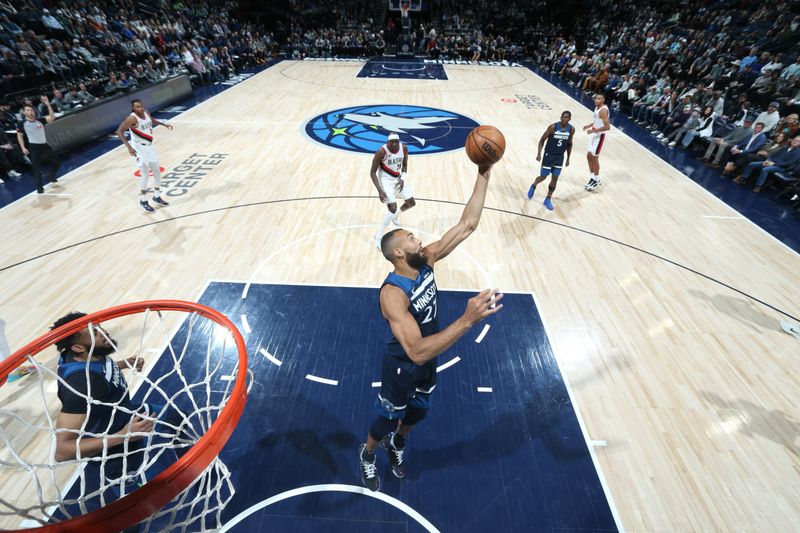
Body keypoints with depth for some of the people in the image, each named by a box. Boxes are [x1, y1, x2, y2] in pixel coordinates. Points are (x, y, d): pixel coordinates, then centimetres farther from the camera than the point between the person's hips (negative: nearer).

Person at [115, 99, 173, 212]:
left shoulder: (146, 113, 0)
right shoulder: (132, 118, -21)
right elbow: (119, 131, -24)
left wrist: (163, 124, 18)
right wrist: (129, 147, -32)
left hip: (149, 146, 8)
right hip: (140, 148, -8)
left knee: (157, 171, 12)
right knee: (145, 174, -5)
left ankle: (157, 196, 26)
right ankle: (143, 201, 7)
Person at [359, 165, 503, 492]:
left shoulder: (426, 261, -15)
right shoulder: (392, 293, -36)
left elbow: (468, 224, -14)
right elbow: (417, 351, -45)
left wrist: (484, 175, -20)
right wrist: (468, 320, -53)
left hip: (428, 361, 7)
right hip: (402, 366, -6)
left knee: (416, 414, 30)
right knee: (387, 421, 20)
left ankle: (396, 445, 63)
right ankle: (367, 455, 55)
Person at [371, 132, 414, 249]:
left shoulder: (404, 148, -11)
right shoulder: (381, 152, -26)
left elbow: (405, 164, 5)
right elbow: (372, 172, -21)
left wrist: (402, 179, -12)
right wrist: (380, 190, -30)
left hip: (398, 178, 6)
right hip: (386, 180, -6)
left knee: (411, 203, 10)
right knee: (393, 208, -21)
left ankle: (396, 215, 42)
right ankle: (379, 236, -6)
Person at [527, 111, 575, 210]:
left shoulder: (571, 129, -3)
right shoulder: (553, 127, -15)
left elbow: (569, 144, 9)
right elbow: (542, 140, -9)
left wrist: (568, 159, 9)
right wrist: (539, 154, -17)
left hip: (560, 157, 4)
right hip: (549, 155, -3)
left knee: (555, 179, 3)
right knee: (543, 177, 0)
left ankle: (548, 199, 15)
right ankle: (533, 186, 35)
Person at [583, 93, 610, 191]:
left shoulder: (603, 110, -23)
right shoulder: (597, 107, 7)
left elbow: (607, 127, -27)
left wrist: (594, 130, -25)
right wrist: (590, 125, 8)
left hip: (599, 136, -10)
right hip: (594, 134, 10)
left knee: (594, 157, -4)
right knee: (589, 156, 12)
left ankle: (596, 181, 8)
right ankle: (592, 178, 23)